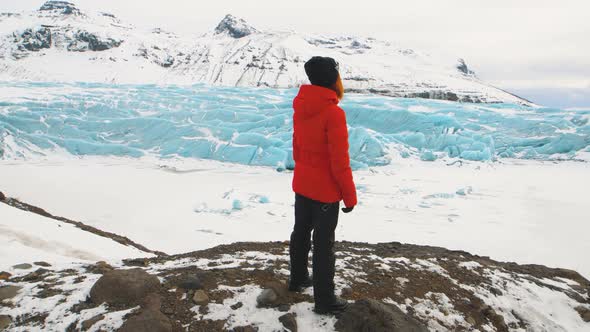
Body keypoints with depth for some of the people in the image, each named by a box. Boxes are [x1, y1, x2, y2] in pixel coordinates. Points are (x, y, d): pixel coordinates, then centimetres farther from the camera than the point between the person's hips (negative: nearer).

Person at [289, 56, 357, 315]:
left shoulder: (300, 108, 0)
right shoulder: (333, 113, -23)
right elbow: (340, 161, -21)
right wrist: (350, 196, -11)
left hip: (301, 185, 8)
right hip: (326, 191, -8)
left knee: (301, 233, 22)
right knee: (323, 244, 3)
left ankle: (298, 279, 41)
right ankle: (324, 300, 15)